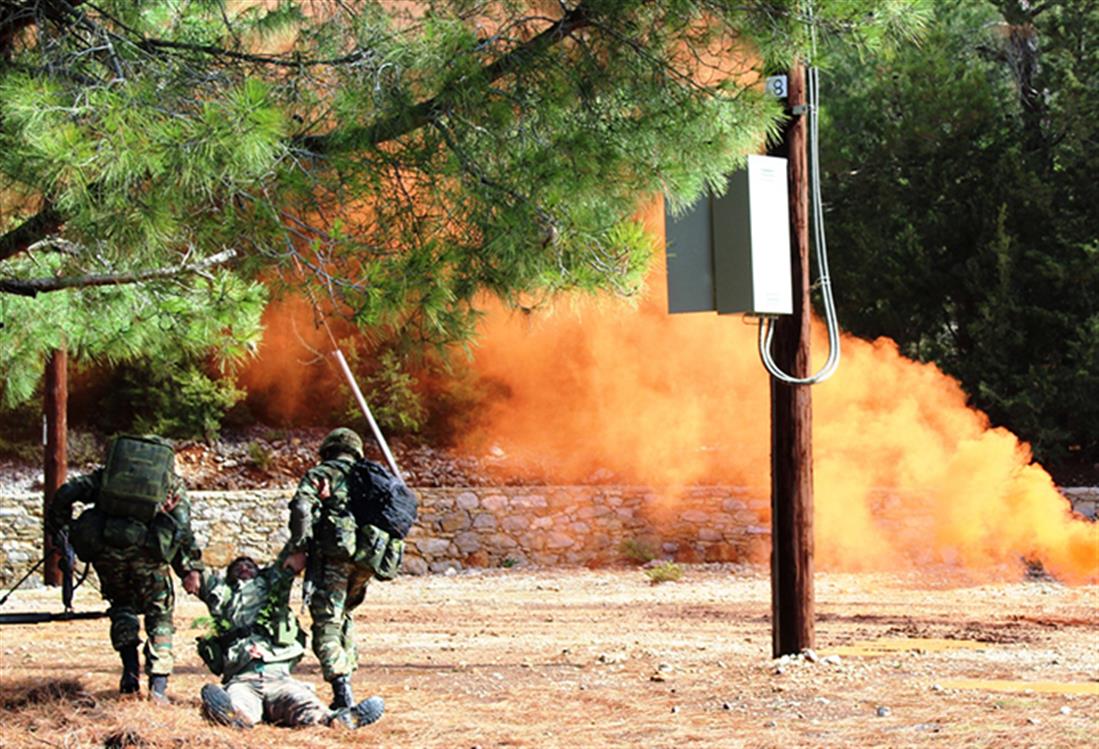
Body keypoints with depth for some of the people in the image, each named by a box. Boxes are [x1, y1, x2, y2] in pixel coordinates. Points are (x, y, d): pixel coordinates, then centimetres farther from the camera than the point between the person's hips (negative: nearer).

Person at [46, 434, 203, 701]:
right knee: (159, 612, 17)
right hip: (147, 546, -1)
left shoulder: (108, 473, 26)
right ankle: (159, 683, 5)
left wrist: (60, 530, 20)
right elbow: (183, 527, 11)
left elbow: (67, 493, 14)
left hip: (105, 544, 1)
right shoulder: (172, 482, 24)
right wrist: (190, 569, 8)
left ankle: (131, 671, 11)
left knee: (122, 605, 26)